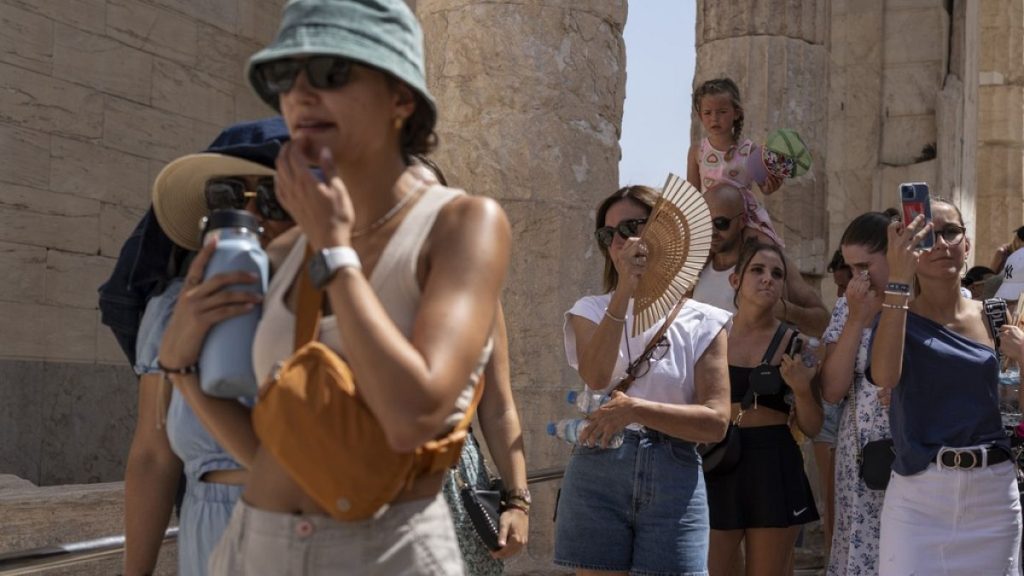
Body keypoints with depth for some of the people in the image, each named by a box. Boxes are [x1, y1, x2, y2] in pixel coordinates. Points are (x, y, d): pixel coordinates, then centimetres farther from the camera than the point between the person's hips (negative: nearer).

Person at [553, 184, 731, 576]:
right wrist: (624, 291, -19)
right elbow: (596, 378, -13)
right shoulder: (591, 310, 8)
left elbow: (716, 421, -6)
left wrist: (635, 408, -18)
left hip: (673, 482, -1)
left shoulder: (703, 323, 4)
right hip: (597, 475, 1)